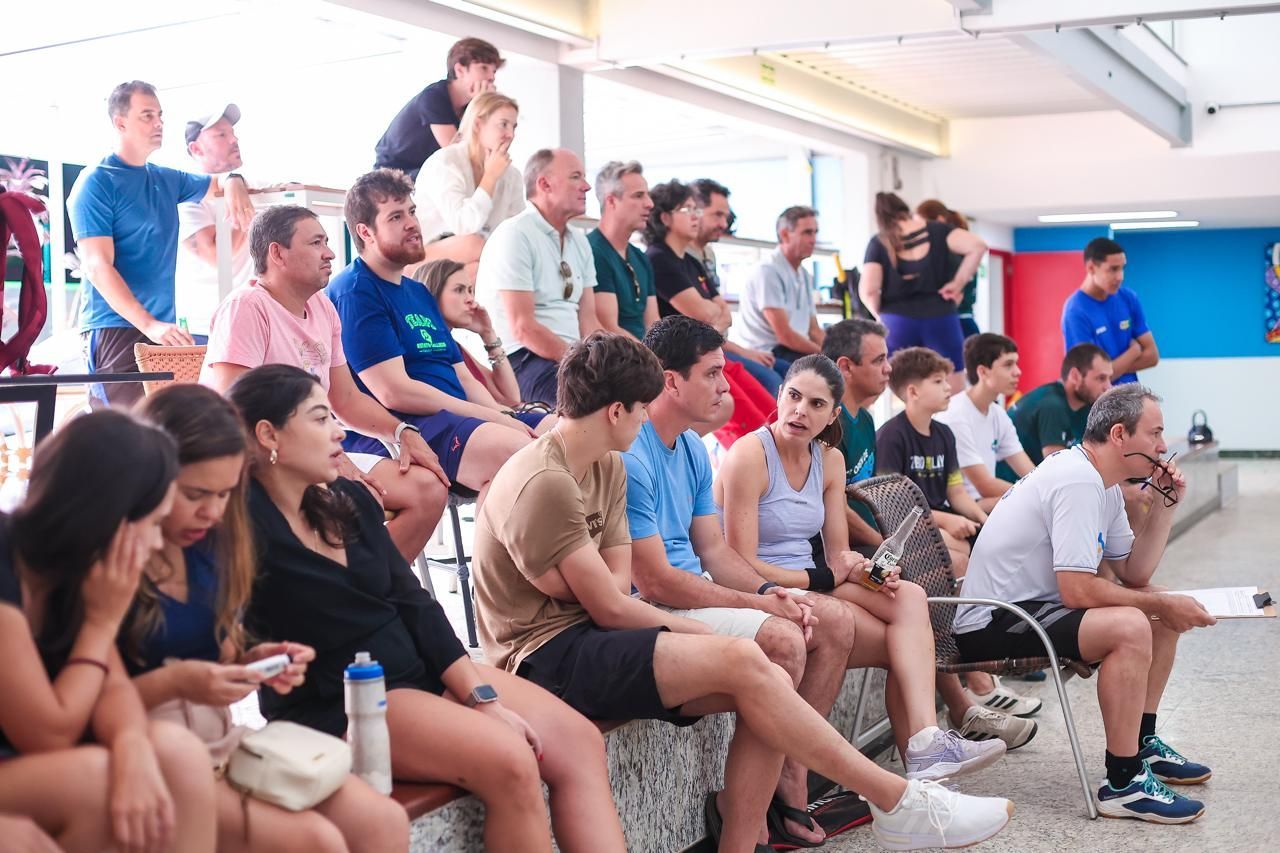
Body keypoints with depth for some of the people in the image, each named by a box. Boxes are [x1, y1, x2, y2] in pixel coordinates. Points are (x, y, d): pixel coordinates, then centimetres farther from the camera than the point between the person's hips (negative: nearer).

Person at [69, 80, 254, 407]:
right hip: (115, 328, -7)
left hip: (163, 328, 7)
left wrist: (233, 183, 7)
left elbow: (215, 183, 34)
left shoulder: (167, 180, 15)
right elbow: (97, 267, -13)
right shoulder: (96, 182, -5)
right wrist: (148, 324, -24)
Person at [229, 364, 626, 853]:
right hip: (336, 707, -8)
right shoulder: (244, 526, -13)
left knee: (578, 741, -5)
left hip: (422, 669, 8)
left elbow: (413, 605, 6)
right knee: (509, 763, -25)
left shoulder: (349, 500, 8)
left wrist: (482, 698, -2)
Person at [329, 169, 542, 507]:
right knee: (512, 448, -34)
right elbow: (393, 392, -14)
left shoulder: (420, 293, 24)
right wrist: (493, 419, -12)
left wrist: (503, 417, 0)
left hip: (459, 419, 9)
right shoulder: (354, 292, -5)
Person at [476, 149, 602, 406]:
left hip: (570, 357, 8)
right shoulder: (515, 235, -8)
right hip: (521, 361, -8)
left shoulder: (579, 241, 16)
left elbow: (588, 322, 13)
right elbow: (523, 329, -16)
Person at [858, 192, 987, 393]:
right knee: (954, 393, 7)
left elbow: (868, 290, -11)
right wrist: (957, 283, -2)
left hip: (897, 321, 0)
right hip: (939, 318, 0)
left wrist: (880, 315, 8)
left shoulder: (879, 243, 1)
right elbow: (977, 246, -9)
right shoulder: (936, 231, 4)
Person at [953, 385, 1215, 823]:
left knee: (1162, 613, 13)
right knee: (1131, 626, -29)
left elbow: (1134, 574, 11)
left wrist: (1165, 505, 4)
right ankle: (1123, 784, -21)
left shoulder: (1103, 485, 11)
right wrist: (1163, 604, -16)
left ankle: (1144, 745, 20)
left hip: (1035, 605, 11)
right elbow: (1077, 590, -27)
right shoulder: (1077, 481, -21)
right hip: (992, 624, -11)